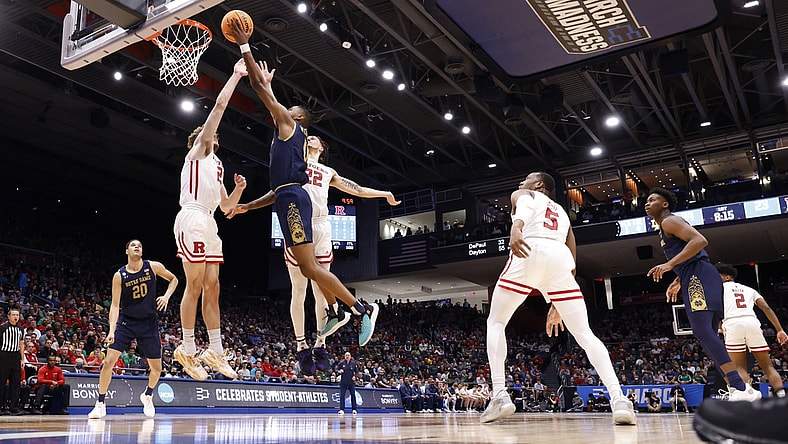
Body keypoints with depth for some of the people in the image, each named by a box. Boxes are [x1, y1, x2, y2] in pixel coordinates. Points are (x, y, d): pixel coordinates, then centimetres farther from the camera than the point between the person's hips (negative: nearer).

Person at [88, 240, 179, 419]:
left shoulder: (153, 267, -6)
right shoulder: (119, 276, -8)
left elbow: (173, 279, 10)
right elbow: (115, 305, -9)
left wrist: (166, 296, -7)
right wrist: (111, 330, -20)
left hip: (148, 324, 1)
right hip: (126, 322, -1)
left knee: (156, 368, 5)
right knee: (108, 361, -13)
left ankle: (147, 395, 35)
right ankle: (101, 404, 4)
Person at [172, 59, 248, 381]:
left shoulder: (217, 166, 27)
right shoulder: (198, 150, 6)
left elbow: (226, 206, 27)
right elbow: (219, 105, -2)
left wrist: (238, 190, 9)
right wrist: (236, 75, 4)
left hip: (209, 223, 9)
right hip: (192, 218, -9)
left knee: (212, 288, 6)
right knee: (195, 285, -9)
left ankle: (215, 350, 8)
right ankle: (188, 349, -3)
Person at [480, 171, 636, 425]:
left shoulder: (523, 194, 25)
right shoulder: (561, 212, 39)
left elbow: (523, 210, -5)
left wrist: (515, 228, -29)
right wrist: (557, 307, 37)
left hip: (531, 252, -4)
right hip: (560, 258, 4)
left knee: (495, 323, 11)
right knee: (584, 334, 6)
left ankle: (499, 396, -4)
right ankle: (619, 399, -13)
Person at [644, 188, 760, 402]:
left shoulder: (669, 221, -4)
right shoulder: (665, 229, 27)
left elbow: (700, 241, -20)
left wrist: (669, 264, -24)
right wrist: (678, 281, 31)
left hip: (699, 277, -11)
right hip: (695, 279, 11)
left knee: (702, 331, -20)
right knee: (707, 334, 10)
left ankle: (741, 389, -24)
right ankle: (739, 386, 11)